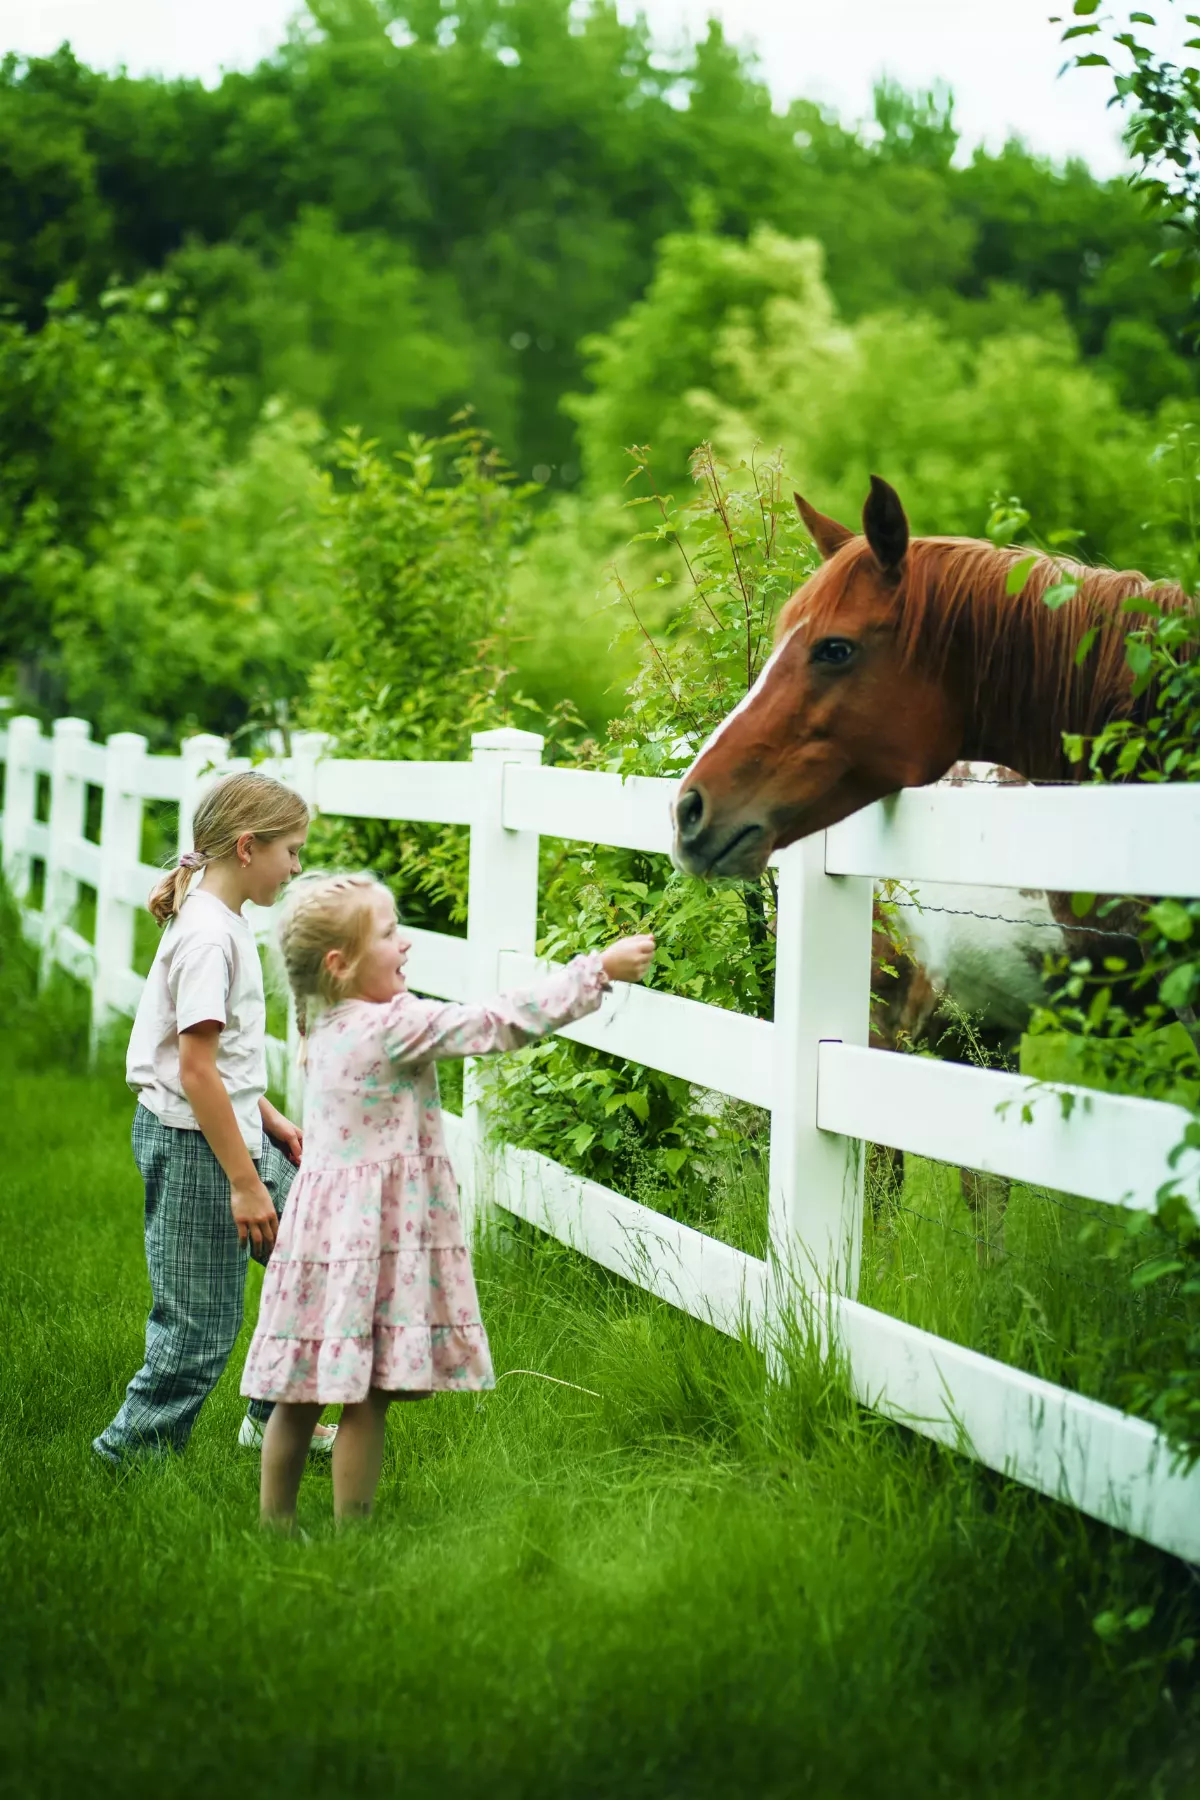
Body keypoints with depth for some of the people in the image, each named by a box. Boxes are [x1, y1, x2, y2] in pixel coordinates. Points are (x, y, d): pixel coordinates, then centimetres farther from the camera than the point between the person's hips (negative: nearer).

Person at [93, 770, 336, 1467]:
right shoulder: (208, 934, -21)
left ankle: (277, 1418, 30)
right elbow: (197, 1070, -24)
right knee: (200, 1324, -3)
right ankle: (131, 1457, 10)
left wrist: (270, 1121, 18)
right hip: (192, 1146, -10)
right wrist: (244, 1182, -22)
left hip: (231, 1133, 10)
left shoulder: (224, 920, 10)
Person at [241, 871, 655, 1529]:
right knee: (368, 1397, -1)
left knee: (301, 1394, 14)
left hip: (324, 1222, 9)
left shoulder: (327, 1027, 10)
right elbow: (498, 1024, -17)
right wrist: (599, 970, -12)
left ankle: (274, 1523, 22)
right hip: (374, 1232, -9)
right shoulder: (394, 1026, -17)